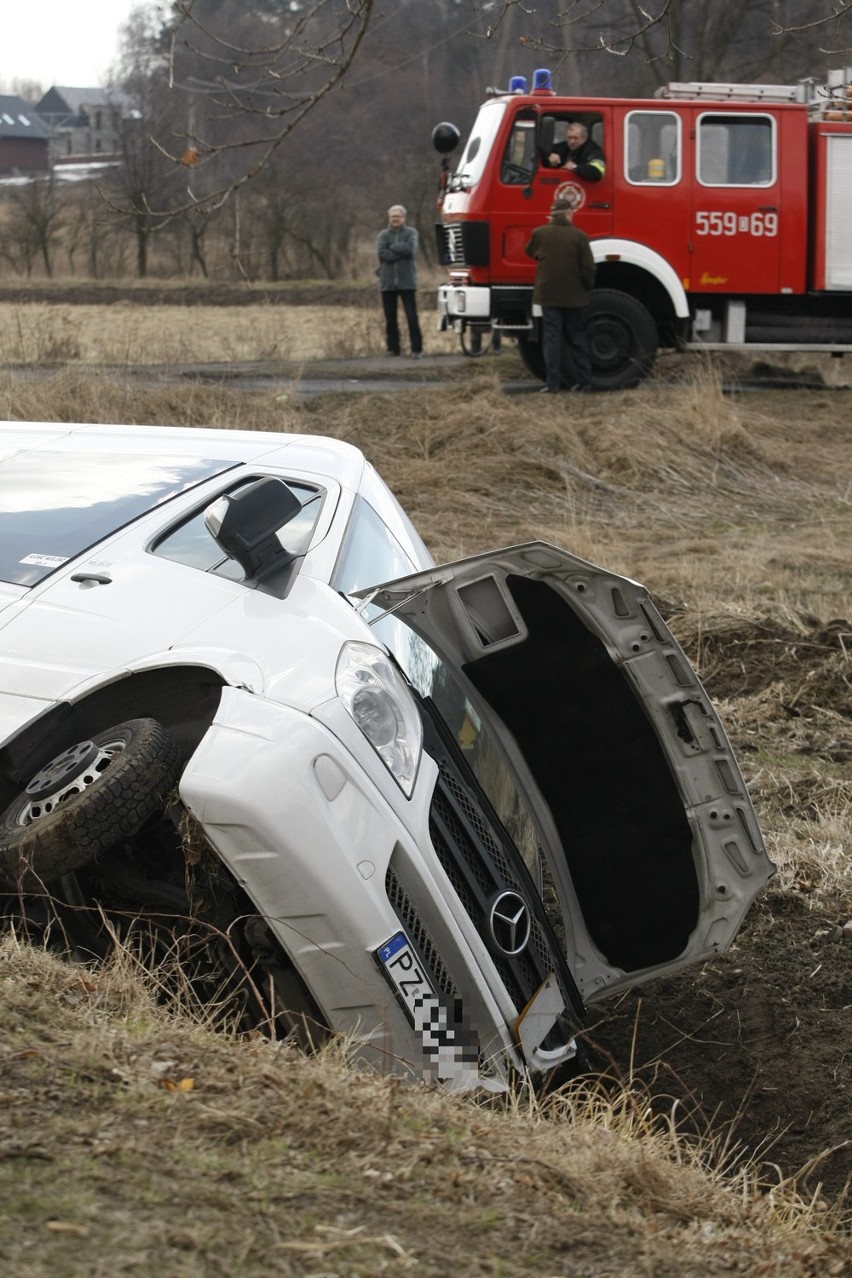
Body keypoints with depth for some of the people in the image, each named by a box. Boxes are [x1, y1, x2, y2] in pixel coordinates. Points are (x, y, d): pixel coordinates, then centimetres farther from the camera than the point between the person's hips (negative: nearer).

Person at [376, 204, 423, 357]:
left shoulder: (411, 233, 5)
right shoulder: (383, 235, 8)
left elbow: (411, 249, -14)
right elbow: (381, 253, -8)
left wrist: (392, 247, -6)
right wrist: (401, 251, -11)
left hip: (406, 281, -2)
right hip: (387, 282, 2)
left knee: (412, 316, -7)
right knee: (390, 318, 6)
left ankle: (416, 348, -5)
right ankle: (393, 348, 14)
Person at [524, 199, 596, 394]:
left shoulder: (539, 233, -5)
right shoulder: (579, 236, -8)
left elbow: (530, 252, 17)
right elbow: (588, 268, -8)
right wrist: (586, 288, 9)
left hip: (548, 295, 0)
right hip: (574, 296, 0)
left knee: (552, 339, 1)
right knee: (577, 338, 12)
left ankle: (553, 384, -3)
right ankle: (585, 381, 12)